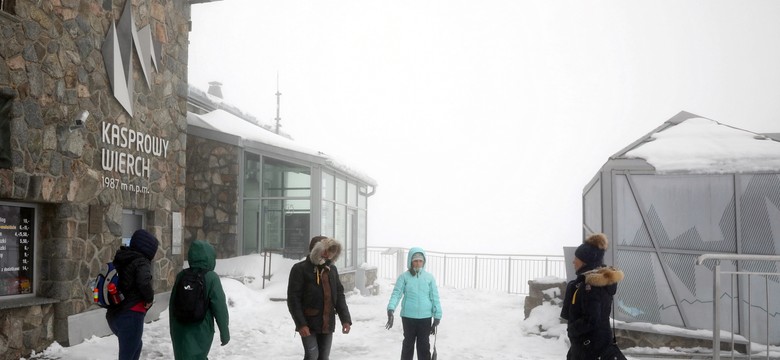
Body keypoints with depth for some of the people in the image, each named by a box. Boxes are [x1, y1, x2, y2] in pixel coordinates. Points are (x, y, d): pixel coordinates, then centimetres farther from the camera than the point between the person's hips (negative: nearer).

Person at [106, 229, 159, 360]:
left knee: (136, 345, 29)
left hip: (113, 315, 9)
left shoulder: (120, 260, 13)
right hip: (130, 316, -9)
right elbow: (144, 282, -29)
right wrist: (150, 298, -12)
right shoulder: (141, 262, -11)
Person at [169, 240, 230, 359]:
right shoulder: (211, 278, -13)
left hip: (180, 330, 4)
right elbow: (220, 308, -12)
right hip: (201, 331, -4)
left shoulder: (181, 276, 1)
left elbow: (172, 305, 8)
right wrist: (225, 333, -2)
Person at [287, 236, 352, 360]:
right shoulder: (300, 269, -9)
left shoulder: (332, 269, 9)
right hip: (309, 323, -5)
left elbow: (339, 295, 11)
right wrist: (301, 323, -19)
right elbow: (293, 299, -12)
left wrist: (345, 319, 1)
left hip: (327, 324, 6)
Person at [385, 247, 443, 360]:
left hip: (425, 317, 1)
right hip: (408, 317, -1)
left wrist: (437, 318, 1)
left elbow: (435, 298, 4)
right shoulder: (404, 277, -3)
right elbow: (396, 293, -11)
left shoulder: (429, 277, 2)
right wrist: (391, 310, -28)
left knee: (424, 346, 8)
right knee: (408, 344, 12)